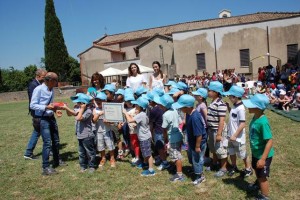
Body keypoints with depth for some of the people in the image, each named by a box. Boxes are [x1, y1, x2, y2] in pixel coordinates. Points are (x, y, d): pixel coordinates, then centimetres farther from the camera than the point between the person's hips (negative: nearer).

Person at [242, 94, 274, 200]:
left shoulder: (263, 122, -33)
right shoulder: (255, 117, -6)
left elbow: (269, 141, -30)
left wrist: (263, 159, -29)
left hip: (263, 155, -9)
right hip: (256, 152, 9)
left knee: (262, 176, 10)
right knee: (256, 170, 31)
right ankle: (258, 183, 58)